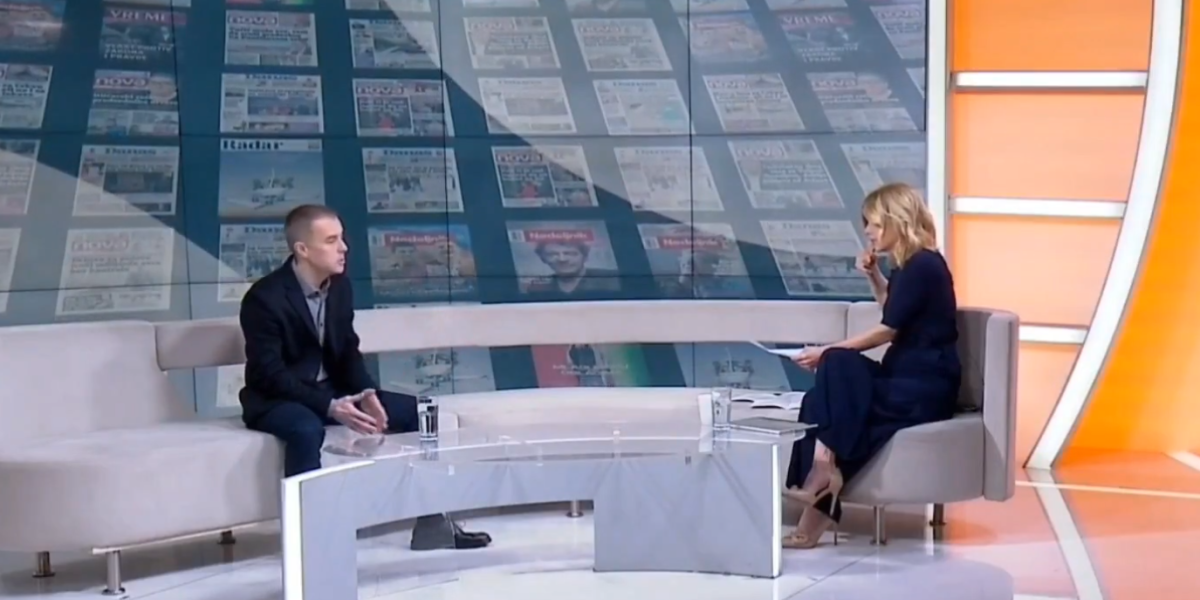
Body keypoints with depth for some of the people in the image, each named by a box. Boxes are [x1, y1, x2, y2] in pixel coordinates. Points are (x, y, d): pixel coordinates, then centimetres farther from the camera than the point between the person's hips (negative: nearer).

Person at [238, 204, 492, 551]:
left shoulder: (340, 287, 2)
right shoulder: (265, 298, -20)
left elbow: (348, 352, 8)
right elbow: (269, 374, -23)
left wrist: (366, 393, -14)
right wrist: (331, 407, -32)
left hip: (330, 390, 7)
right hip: (277, 399, -7)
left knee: (415, 411, -3)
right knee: (306, 430, -42)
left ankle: (430, 521, 1)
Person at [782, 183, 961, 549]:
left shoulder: (923, 266, -13)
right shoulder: (907, 266, 16)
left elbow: (887, 330, -15)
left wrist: (826, 351, -14)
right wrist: (873, 276, 21)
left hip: (926, 388, -9)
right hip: (903, 380, 9)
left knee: (837, 365, -26)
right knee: (820, 400, -16)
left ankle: (824, 471, -20)